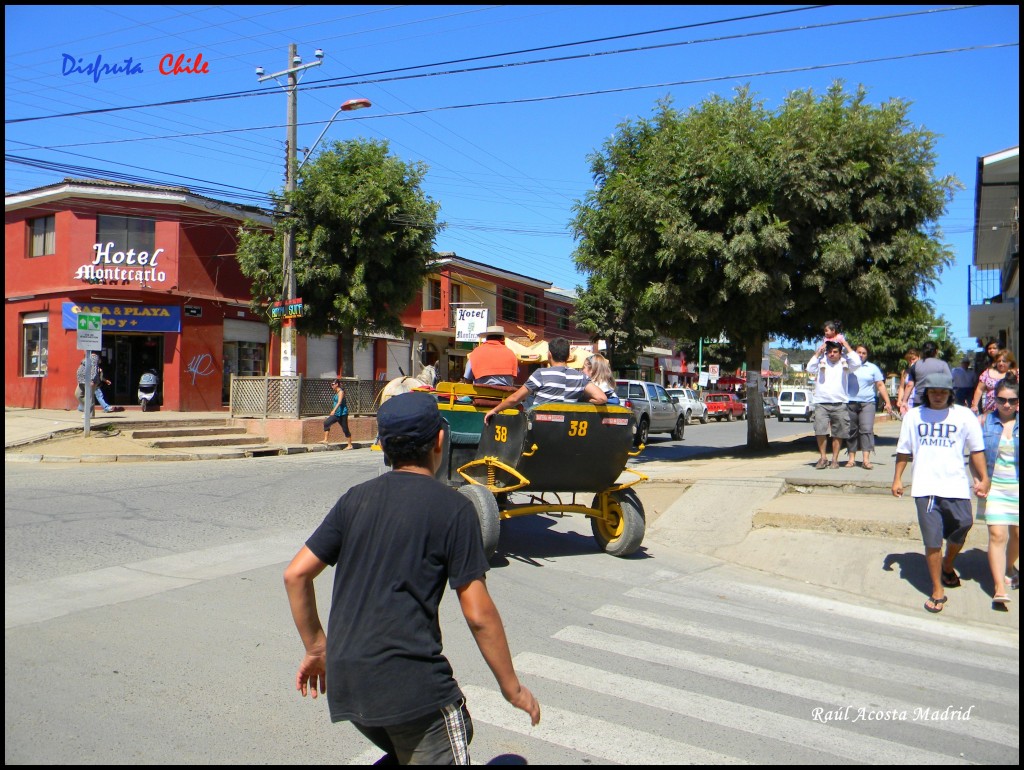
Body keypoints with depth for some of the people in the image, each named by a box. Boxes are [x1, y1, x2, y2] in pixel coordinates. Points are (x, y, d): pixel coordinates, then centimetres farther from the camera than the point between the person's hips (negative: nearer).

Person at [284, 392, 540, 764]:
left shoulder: (356, 499, 8)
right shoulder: (453, 507, -7)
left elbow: (295, 574, 8)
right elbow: (479, 614, -8)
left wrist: (316, 647, 20)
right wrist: (512, 687, 4)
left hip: (344, 680, 6)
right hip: (412, 683, -6)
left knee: (405, 752, 27)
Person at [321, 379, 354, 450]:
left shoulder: (341, 392, -13)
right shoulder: (336, 392, 13)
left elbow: (339, 402, -27)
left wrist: (334, 410, -40)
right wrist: (333, 411, 29)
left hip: (342, 413, -9)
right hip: (336, 414, 9)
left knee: (345, 429, -1)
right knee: (326, 423, -6)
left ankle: (350, 445, 8)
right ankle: (325, 440, -7)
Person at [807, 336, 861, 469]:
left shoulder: (843, 363, 8)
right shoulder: (821, 361, 9)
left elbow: (856, 364, -8)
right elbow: (810, 369, -4)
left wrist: (847, 346, -2)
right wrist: (818, 352, -2)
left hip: (840, 404, 1)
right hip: (821, 403, -1)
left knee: (838, 433, 5)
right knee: (820, 431, -12)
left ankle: (835, 459, 16)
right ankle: (823, 458, 0)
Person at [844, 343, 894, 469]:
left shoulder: (873, 368, 11)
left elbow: (881, 385, 8)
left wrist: (888, 402, 0)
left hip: (867, 403, -1)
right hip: (850, 403, 1)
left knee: (867, 429, -13)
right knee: (851, 431, 4)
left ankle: (866, 459, -17)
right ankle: (852, 458, 12)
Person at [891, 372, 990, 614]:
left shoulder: (964, 416, 3)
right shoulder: (913, 416, 5)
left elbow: (976, 450, 6)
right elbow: (903, 451, 11)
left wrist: (983, 478, 1)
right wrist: (897, 479, 9)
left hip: (956, 486, 0)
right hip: (925, 488, 0)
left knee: (961, 527, 8)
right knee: (932, 541, 0)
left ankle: (947, 566, 41)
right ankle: (937, 590, 12)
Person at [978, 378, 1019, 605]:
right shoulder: (985, 422, 0)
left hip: (1017, 487, 1)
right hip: (993, 486, -1)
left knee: (1017, 535, 12)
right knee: (997, 535, -8)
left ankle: (1009, 567, 41)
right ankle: (999, 587, -6)